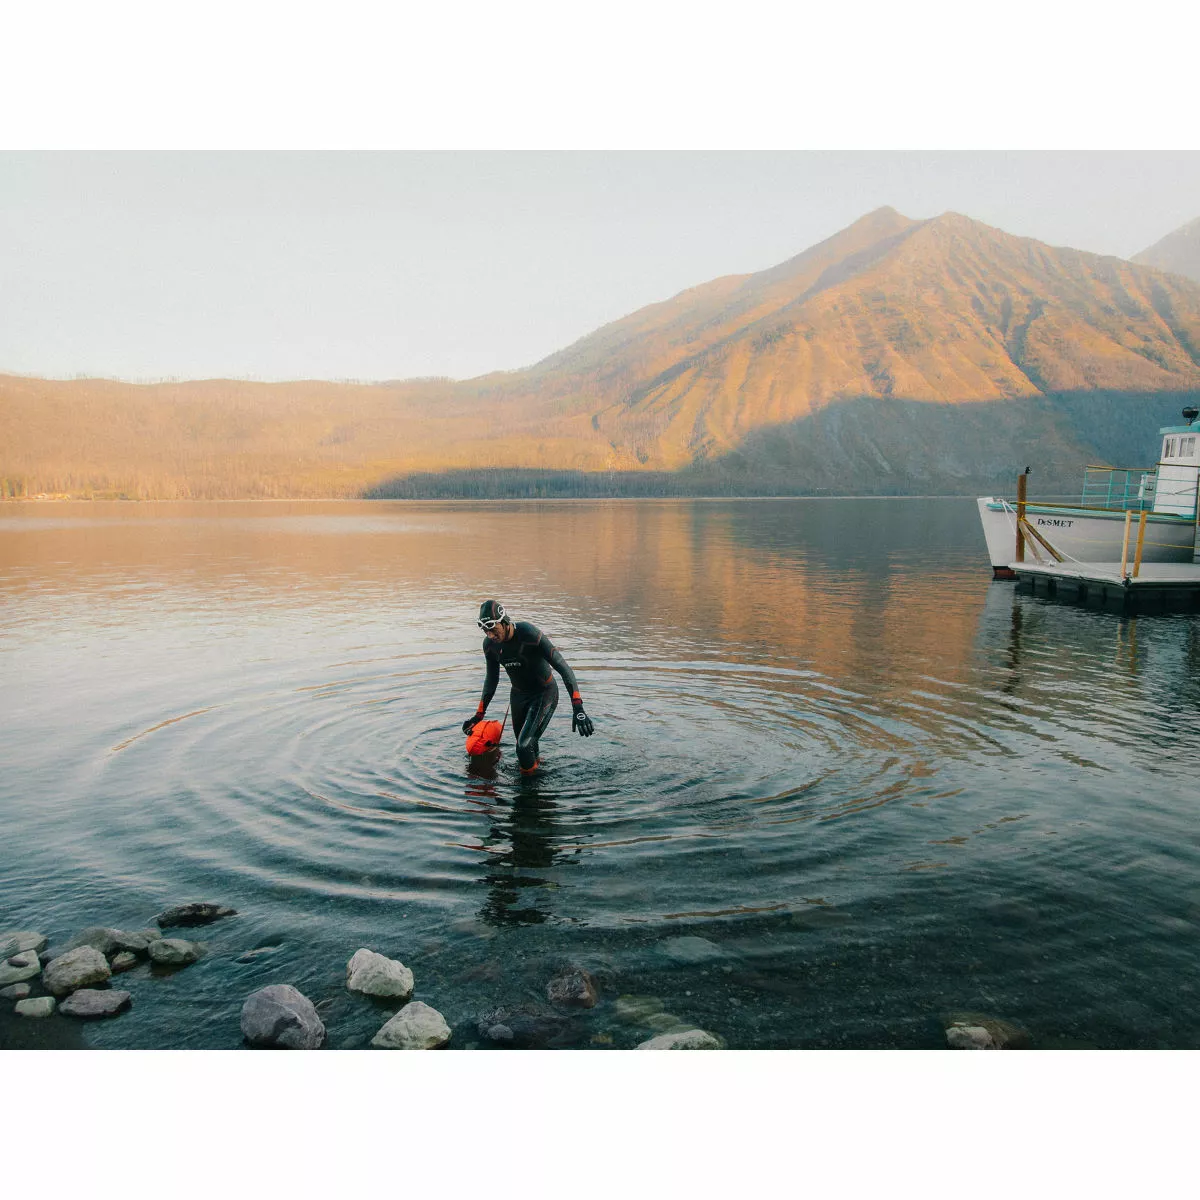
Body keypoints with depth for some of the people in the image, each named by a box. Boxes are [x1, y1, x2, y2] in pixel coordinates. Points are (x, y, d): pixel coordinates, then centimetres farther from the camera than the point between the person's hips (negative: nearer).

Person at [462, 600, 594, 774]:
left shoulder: (529, 634, -30)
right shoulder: (490, 644, -9)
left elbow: (563, 668, -30)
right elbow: (492, 679, 9)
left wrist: (578, 708, -37)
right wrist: (479, 714, 8)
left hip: (544, 694, -6)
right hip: (518, 695, 6)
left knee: (524, 745, -19)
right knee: (524, 746, 12)